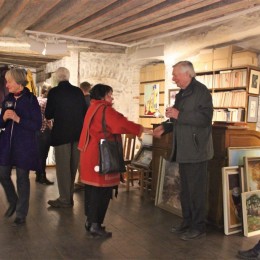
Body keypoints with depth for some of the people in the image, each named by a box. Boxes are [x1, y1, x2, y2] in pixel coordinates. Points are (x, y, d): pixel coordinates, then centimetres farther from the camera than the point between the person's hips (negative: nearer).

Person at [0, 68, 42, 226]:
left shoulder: (31, 99, -9)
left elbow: (37, 125, -12)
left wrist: (18, 119, -21)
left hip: (25, 145, -5)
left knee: (22, 178, 3)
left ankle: (21, 214, 18)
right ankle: (13, 202, 36)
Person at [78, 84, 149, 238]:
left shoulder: (93, 109, 17)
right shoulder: (104, 110, -13)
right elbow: (122, 124, -19)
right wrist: (141, 129, -13)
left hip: (91, 155, 10)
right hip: (100, 157, -10)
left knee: (92, 189, 14)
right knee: (102, 191, -4)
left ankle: (90, 221, 23)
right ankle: (95, 225, 2)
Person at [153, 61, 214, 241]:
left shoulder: (201, 91, -11)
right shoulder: (181, 94, 16)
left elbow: (206, 117, -23)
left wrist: (179, 115, -21)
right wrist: (164, 127, 10)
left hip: (196, 150, -9)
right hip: (183, 150, 9)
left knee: (197, 190, 1)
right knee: (185, 190, 16)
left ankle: (198, 227, 15)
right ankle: (187, 223, 29)